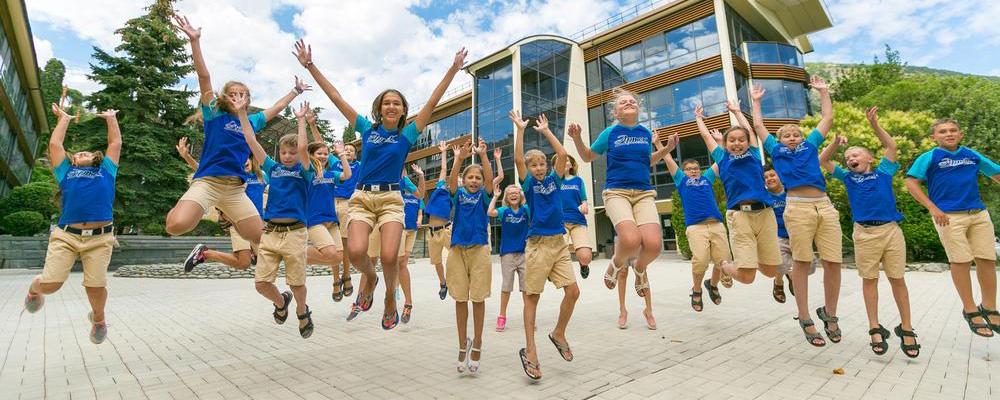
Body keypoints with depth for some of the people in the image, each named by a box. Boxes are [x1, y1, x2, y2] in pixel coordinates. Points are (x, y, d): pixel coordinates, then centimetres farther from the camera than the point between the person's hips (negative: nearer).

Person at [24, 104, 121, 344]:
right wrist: (64, 119, 38)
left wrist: (110, 117, 38)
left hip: (100, 237, -1)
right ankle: (35, 288, 32)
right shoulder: (66, 171, 23)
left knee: (96, 287, -8)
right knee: (50, 284, -6)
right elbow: (54, 144, 26)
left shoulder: (106, 171, 24)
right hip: (65, 234, 1)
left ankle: (98, 317, 21)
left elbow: (116, 143, 27)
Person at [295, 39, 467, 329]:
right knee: (356, 252, -21)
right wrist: (310, 66, 9)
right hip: (361, 198, 1)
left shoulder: (407, 134, 6)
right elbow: (335, 97, 10)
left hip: (391, 199, -1)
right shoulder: (367, 128, 10)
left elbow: (432, 102, 1)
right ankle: (369, 278, 15)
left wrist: (453, 69, -3)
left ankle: (390, 296, 15)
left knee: (389, 257, -18)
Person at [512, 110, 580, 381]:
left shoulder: (553, 179, 11)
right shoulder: (529, 184, 2)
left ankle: (559, 334, 23)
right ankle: (530, 351, 7)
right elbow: (518, 159, -10)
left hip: (559, 243, 4)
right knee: (532, 297, 0)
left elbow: (562, 154, 3)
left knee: (573, 291, -1)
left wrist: (546, 131, 10)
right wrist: (520, 130, -5)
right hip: (538, 244, -4)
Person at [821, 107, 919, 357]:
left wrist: (874, 125, 4)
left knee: (897, 279, 5)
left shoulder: (883, 173, 13)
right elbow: (823, 161, 10)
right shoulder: (848, 178, 13)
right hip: (865, 233, 0)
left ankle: (906, 328, 16)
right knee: (869, 279, 4)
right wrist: (836, 144, -2)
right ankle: (875, 329, 11)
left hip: (891, 230, 0)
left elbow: (891, 146, 9)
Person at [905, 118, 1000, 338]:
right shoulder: (929, 157, 0)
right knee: (961, 261, -1)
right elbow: (911, 183, -8)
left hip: (979, 213, 5)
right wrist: (933, 209, -13)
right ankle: (970, 310, 10)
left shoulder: (972, 155, 14)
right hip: (948, 216, -4)